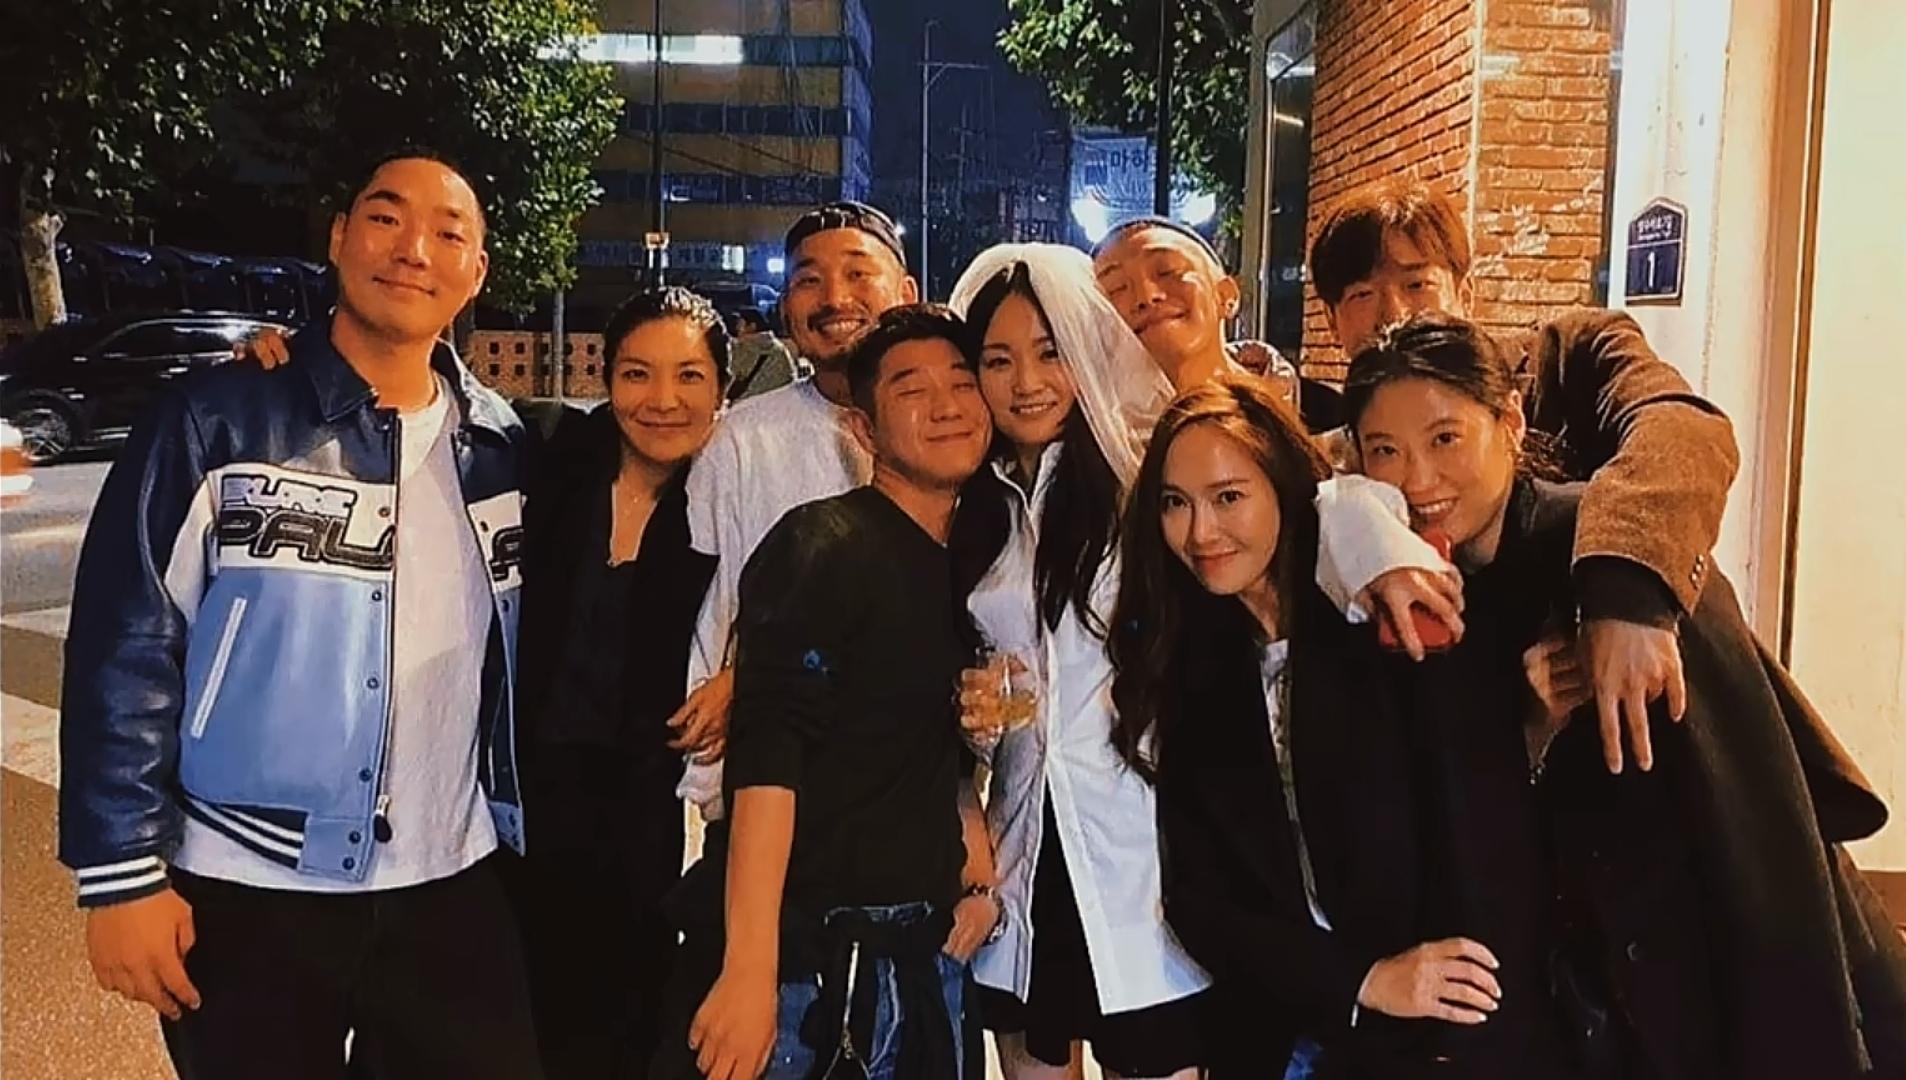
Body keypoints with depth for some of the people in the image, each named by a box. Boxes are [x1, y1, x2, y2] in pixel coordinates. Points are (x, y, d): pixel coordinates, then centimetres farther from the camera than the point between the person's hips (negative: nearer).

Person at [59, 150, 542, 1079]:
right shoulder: (218, 423, -8)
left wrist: (516, 826, 12)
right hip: (249, 895, -3)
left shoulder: (500, 445, 5)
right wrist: (122, 871, -11)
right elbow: (125, 653, -9)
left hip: (452, 887, 4)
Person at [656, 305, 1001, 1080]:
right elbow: (765, 754, -20)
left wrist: (976, 856, 7)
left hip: (923, 950, 7)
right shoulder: (823, 546, -10)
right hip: (800, 944, -6)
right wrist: (748, 967, -26)